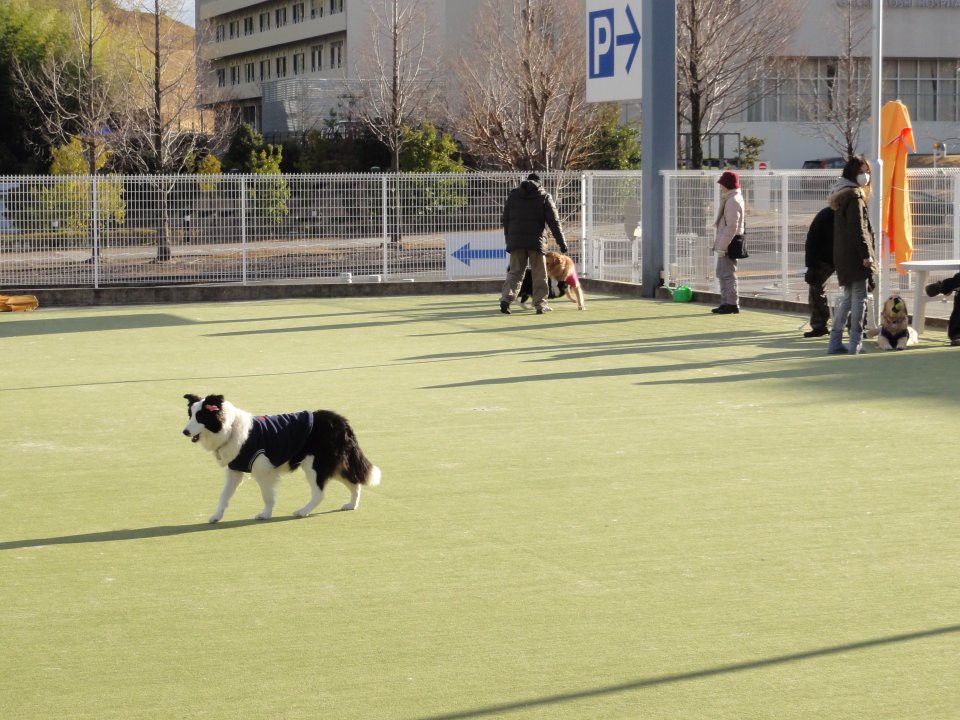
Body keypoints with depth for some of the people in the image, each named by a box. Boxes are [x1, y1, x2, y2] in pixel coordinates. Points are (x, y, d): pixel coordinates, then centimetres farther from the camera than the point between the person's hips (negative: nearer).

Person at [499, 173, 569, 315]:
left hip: (516, 241, 2)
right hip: (536, 241, -2)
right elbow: (554, 221, -3)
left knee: (514, 272, 7)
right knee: (539, 275, 7)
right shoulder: (544, 197, 2)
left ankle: (506, 299, -11)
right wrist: (562, 242, 0)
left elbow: (505, 219, 13)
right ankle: (540, 304, 7)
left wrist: (508, 240, 22)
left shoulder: (513, 195, 10)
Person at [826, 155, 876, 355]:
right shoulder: (855, 196, -13)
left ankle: (835, 342, 13)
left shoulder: (841, 194, 16)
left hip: (842, 256, 9)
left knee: (847, 297, 14)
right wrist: (866, 254, -17)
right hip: (855, 255, -9)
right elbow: (857, 229, -18)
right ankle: (856, 343, -3)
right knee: (859, 297, -4)